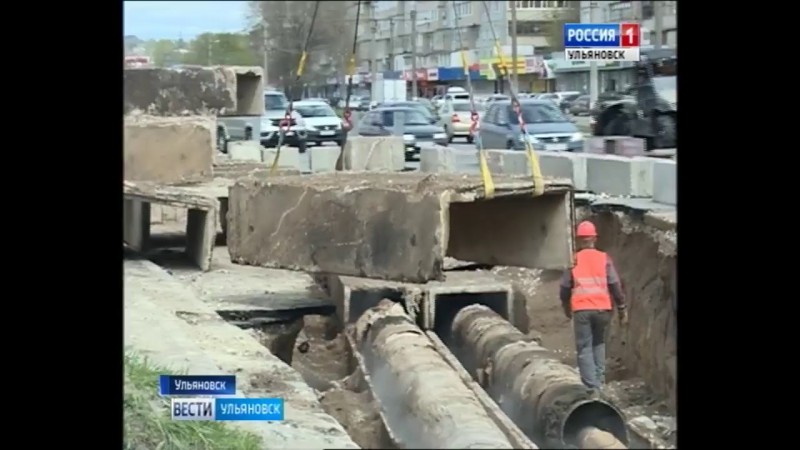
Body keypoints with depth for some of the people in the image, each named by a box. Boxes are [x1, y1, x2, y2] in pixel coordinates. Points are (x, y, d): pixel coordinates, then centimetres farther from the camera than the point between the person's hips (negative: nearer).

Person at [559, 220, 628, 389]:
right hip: (602, 308, 2)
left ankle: (592, 385, -5)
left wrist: (566, 307, 22)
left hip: (581, 310, -2)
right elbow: (615, 285, 0)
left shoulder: (574, 260, 2)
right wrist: (622, 308, 7)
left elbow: (565, 287, 6)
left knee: (584, 348, 3)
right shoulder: (604, 258, 3)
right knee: (599, 343, 21)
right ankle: (599, 378, 17)